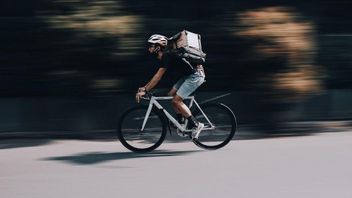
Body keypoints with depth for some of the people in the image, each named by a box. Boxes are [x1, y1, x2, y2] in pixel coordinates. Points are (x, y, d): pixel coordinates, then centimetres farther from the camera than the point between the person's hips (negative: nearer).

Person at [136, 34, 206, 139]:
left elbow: (158, 76, -23)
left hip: (195, 75, -10)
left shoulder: (167, 56, -19)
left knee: (176, 100, -13)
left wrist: (144, 90, -22)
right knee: (171, 95, 8)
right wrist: (145, 87, 13)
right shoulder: (163, 57, 11)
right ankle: (182, 123, 12)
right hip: (188, 75, 10)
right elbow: (157, 76, 18)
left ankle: (196, 125, -8)